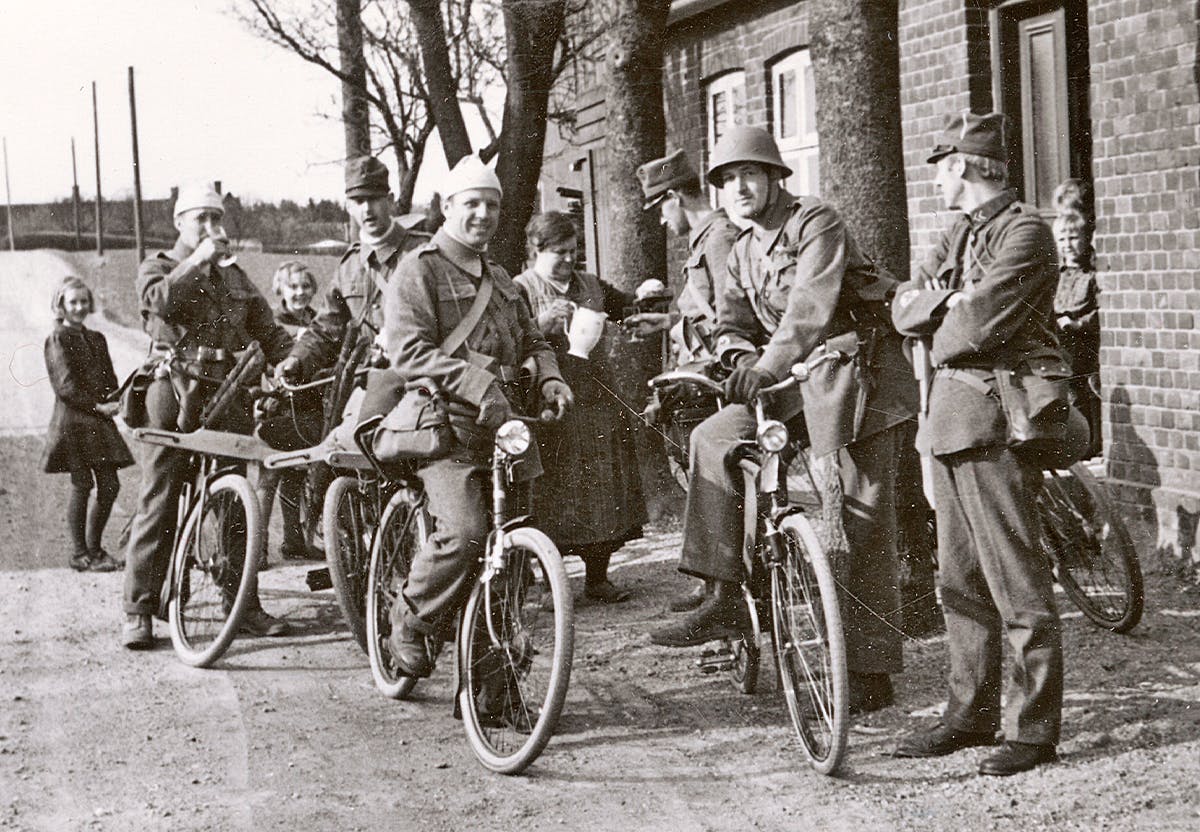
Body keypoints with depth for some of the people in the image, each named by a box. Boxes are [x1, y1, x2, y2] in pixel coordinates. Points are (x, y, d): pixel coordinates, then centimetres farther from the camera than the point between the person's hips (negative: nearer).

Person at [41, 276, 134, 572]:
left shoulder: (96, 339, 18)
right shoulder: (57, 340, -4)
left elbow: (109, 379, 16)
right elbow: (66, 386, -11)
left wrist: (114, 403, -4)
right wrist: (97, 406, -16)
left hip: (99, 422, 7)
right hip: (72, 422, -7)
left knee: (110, 486, 4)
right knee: (82, 485, -5)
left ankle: (94, 548, 17)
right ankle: (80, 554, 4)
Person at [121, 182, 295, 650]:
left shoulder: (235, 278, 22)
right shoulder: (158, 267, 10)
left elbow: (268, 330, 15)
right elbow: (161, 300, -15)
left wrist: (289, 362, -2)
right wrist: (197, 261, -15)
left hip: (228, 396, 4)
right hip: (175, 392, -4)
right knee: (158, 501, -6)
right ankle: (139, 611, -3)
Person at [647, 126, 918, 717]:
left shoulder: (816, 223, -10)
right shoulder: (743, 254, 15)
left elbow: (811, 304, -24)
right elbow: (733, 325, 9)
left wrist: (770, 365, -35)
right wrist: (741, 358, -14)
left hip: (857, 375, -7)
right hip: (799, 381, 7)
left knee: (862, 525, -7)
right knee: (714, 437, -10)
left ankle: (870, 674, 0)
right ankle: (726, 598, -8)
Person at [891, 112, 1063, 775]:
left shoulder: (1025, 233, -11)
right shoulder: (959, 234, 18)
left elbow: (973, 326, -20)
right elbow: (904, 309, 8)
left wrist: (939, 336, -1)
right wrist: (946, 301, -11)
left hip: (995, 419, -9)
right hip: (950, 417, 9)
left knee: (1016, 581, -6)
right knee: (960, 579, 13)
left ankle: (1034, 727, 0)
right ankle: (971, 713, 21)